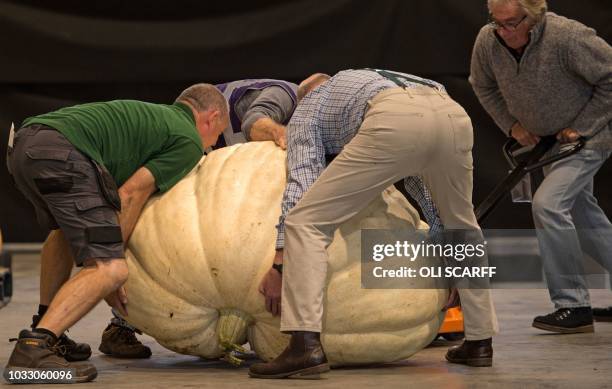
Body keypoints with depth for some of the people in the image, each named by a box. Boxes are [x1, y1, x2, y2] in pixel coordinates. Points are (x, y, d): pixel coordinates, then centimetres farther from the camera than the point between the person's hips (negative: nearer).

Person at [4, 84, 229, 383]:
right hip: (63, 153, -9)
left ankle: (46, 335, 35)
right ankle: (32, 348, -22)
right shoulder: (189, 141, 11)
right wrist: (110, 259, 6)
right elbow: (130, 195, 2)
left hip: (22, 143, 9)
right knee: (108, 271, -9)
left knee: (66, 230, 36)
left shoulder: (144, 114, 36)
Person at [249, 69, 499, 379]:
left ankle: (306, 345, -11)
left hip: (395, 123, -5)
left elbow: (302, 184, 14)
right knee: (461, 229, 31)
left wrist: (281, 260, 12)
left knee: (306, 222, 2)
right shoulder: (368, 78, 47)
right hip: (453, 114, 5)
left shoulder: (306, 110, 30)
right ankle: (479, 341, 33)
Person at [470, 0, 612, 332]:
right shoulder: (487, 41, -16)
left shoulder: (568, 37, -33)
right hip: (546, 139, 7)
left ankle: (573, 305, -13)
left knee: (549, 203, -21)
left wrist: (580, 128, -21)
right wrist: (512, 125, -2)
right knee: (579, 211, 16)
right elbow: (483, 86, 6)